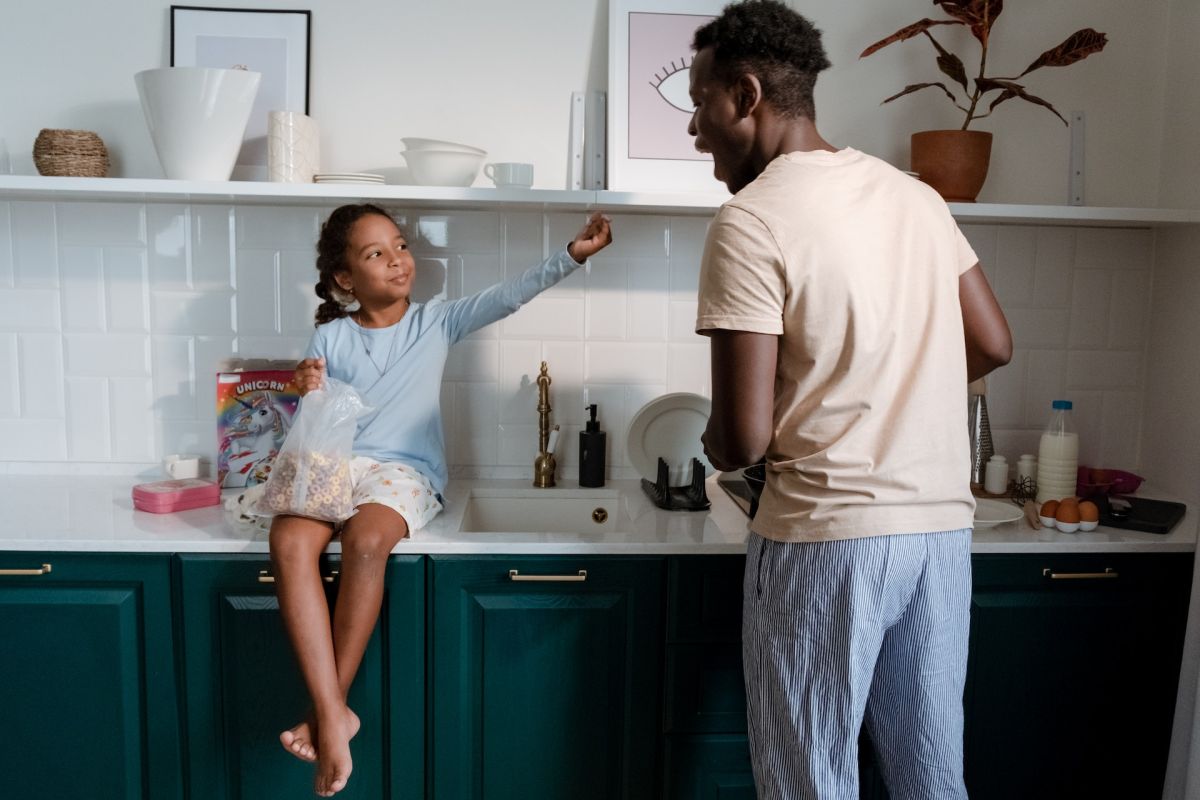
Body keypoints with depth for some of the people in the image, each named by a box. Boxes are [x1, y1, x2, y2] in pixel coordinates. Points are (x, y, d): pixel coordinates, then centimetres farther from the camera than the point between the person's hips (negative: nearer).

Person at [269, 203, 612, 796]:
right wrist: (308, 396, -11)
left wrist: (572, 255, -15)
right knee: (288, 541, -31)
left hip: (404, 470, -1)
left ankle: (328, 709, -19)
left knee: (366, 540, -35)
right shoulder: (330, 337, 10)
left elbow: (508, 296, -4)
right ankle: (333, 714, -28)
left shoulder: (436, 322, 8)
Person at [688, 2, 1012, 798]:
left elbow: (743, 440, -16)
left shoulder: (751, 220, -13)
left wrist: (714, 442, 6)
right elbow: (994, 345, 13)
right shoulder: (914, 195, 7)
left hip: (826, 533, -6)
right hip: (943, 525, 7)